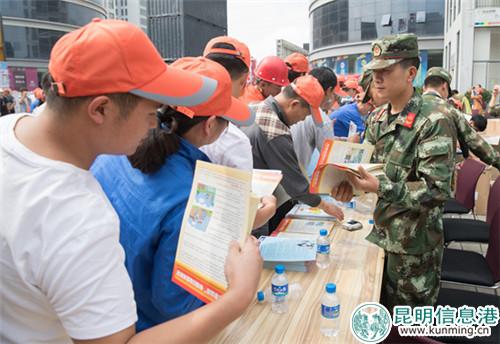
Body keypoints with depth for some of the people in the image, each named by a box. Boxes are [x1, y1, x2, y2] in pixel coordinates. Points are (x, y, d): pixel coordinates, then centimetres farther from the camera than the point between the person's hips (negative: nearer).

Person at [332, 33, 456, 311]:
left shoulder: (433, 121, -18)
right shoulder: (377, 118, 4)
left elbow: (436, 190, -23)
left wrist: (380, 188, -32)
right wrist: (350, 185, -12)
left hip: (415, 245, -6)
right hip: (380, 233, 6)